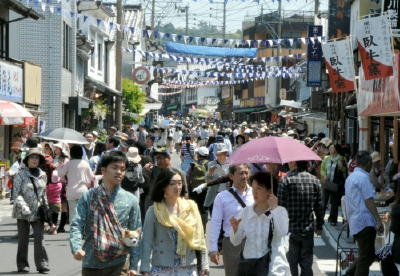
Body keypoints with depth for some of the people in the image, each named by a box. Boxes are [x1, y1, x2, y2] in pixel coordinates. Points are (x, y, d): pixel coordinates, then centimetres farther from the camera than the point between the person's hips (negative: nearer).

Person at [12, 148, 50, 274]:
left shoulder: (42, 175, 10)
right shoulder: (21, 175, -5)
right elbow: (16, 193, -10)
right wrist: (23, 207, -23)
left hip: (37, 212, 3)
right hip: (23, 213, -3)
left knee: (39, 238, -6)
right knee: (23, 240, 4)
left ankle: (42, 264, -3)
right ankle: (22, 265, 13)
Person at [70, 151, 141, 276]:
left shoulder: (131, 200, 2)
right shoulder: (88, 196, 2)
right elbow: (77, 224, -5)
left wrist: (133, 266, -1)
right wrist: (76, 248, -24)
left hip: (116, 263, -1)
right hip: (91, 262, 1)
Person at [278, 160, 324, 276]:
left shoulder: (286, 180, -11)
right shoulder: (315, 180, -1)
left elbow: (281, 204, -12)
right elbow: (319, 206, 3)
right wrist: (319, 226, 14)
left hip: (290, 228, -2)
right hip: (308, 229, 2)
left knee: (291, 262, 9)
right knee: (307, 263, 8)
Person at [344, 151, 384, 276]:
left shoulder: (350, 177, 19)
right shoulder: (363, 177, -11)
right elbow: (369, 201, -16)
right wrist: (378, 220, -16)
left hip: (354, 222, 10)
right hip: (365, 221, -10)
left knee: (367, 255, 15)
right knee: (367, 256, -6)